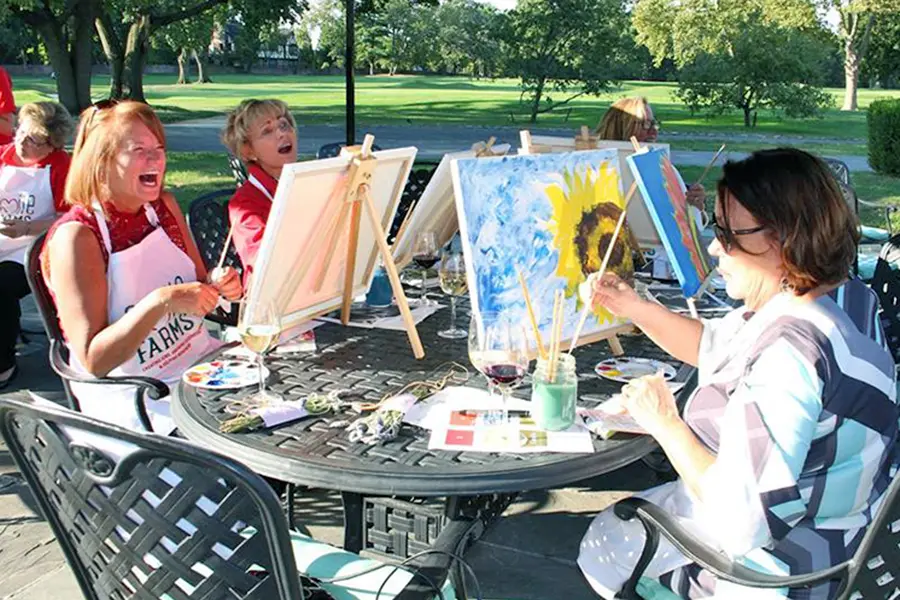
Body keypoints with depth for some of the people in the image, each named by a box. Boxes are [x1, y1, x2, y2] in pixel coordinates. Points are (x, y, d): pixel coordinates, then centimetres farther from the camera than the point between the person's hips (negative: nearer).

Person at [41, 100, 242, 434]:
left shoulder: (163, 206, 5)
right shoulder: (76, 236, -15)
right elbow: (94, 361, -20)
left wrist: (218, 283, -7)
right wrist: (160, 302, -32)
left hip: (200, 360, 7)